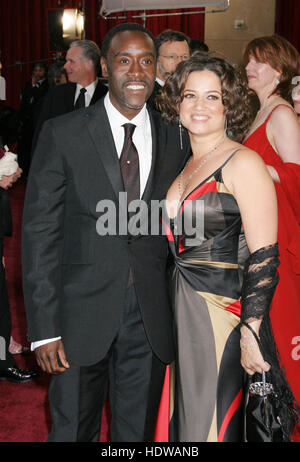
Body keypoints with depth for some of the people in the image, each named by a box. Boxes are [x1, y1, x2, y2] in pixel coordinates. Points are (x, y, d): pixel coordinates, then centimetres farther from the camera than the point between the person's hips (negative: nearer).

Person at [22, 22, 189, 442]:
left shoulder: (175, 140, 4)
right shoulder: (62, 134, -5)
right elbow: (40, 232, -7)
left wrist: (177, 310, 6)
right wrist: (44, 328, -11)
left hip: (151, 317, 3)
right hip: (82, 312, -2)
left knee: (138, 432, 17)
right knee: (72, 430, 14)